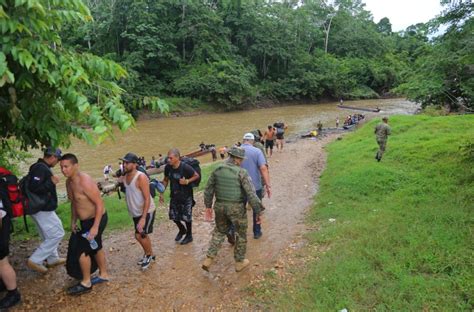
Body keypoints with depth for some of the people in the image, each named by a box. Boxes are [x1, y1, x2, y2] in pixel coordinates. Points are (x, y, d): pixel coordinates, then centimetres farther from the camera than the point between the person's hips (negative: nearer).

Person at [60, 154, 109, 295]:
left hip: (96, 220, -9)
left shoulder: (85, 182, -27)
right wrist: (73, 221, 14)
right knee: (95, 248, 21)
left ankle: (86, 283, 15)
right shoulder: (69, 182, 1)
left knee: (82, 250, -3)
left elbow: (100, 204, -26)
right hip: (86, 221, 9)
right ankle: (103, 275, 38)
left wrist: (95, 227, -27)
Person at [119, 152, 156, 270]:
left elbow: (147, 199, -26)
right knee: (142, 235, 17)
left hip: (147, 212, -7)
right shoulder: (124, 177, -1)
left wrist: (143, 218, -28)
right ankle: (149, 255, 39)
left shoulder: (141, 177, -25)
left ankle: (149, 255, 22)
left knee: (140, 235, -5)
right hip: (136, 212, 8)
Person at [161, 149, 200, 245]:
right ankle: (182, 230, 42)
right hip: (174, 196, 5)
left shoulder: (185, 167, -23)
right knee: (173, 216, 12)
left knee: (186, 217, 5)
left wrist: (187, 181, -25)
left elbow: (197, 176, -11)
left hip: (186, 196, -5)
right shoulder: (168, 167, -8)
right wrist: (161, 193, 5)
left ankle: (189, 236, 29)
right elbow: (165, 180, 7)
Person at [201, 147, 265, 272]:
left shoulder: (217, 170, -1)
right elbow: (251, 194, -18)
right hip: (236, 208, -4)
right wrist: (258, 211, -10)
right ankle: (239, 262, 30)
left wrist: (208, 206, 19)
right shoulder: (242, 172, -17)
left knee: (219, 231, 25)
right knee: (241, 234, 17)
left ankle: (209, 259, 19)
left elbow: (208, 189, 7)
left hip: (220, 206, 5)